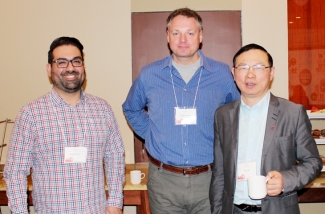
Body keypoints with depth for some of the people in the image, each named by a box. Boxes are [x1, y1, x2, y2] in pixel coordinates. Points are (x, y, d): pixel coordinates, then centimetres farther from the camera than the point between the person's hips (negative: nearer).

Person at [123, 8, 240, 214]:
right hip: (163, 180, 1)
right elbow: (131, 109, 18)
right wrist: (151, 134, 8)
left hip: (209, 179, 0)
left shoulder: (223, 74, -2)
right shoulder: (149, 75, 0)